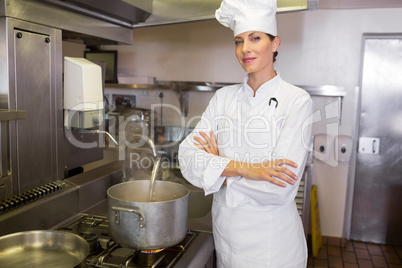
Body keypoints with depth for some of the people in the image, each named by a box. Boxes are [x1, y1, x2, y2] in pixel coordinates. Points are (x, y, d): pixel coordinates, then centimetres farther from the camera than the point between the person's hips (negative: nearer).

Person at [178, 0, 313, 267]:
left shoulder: (296, 101, -14)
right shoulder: (224, 97, -1)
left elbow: (280, 187, -21)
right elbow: (188, 157, -10)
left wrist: (219, 166, -13)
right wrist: (243, 168, -23)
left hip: (271, 240, -3)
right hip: (226, 230, 4)